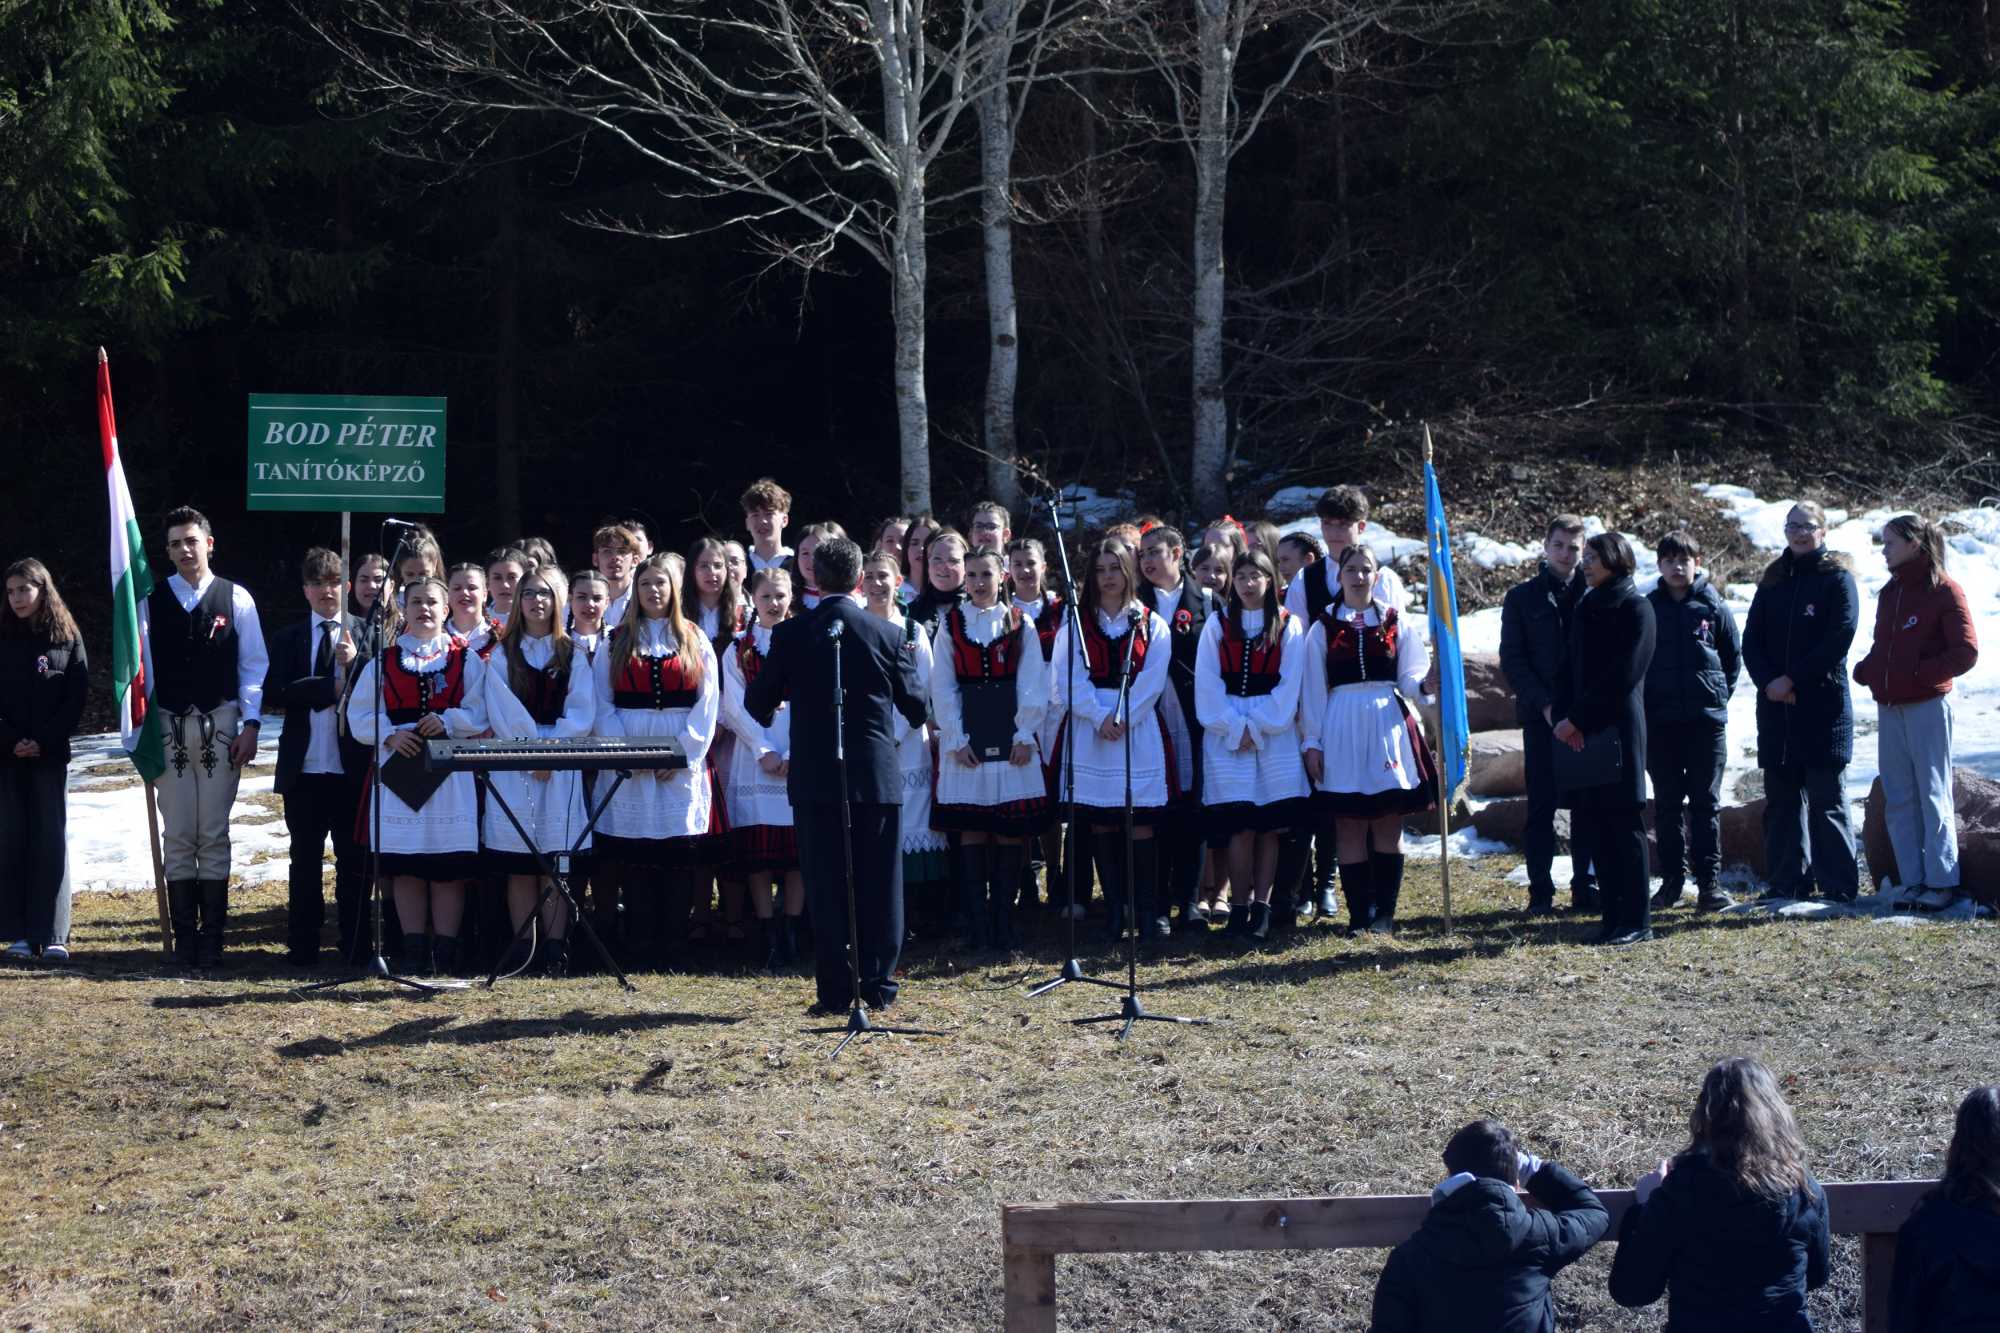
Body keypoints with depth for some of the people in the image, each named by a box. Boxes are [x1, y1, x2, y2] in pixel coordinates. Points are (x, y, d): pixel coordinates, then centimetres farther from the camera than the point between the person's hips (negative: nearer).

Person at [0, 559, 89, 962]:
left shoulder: (67, 637, 3)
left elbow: (77, 696, 0)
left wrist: (44, 741, -9)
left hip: (50, 753, -1)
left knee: (50, 840, -3)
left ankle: (51, 934, -2)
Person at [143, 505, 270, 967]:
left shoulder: (236, 599, 1)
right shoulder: (152, 599, 3)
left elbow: (254, 665, 3)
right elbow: (143, 665, 3)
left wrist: (250, 725, -4)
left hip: (220, 726, -1)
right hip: (169, 724, 1)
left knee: (213, 834, 1)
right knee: (177, 835, 3)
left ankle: (212, 936, 6)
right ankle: (184, 936, 8)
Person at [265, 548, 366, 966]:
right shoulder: (287, 639, 8)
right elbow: (274, 693, -6)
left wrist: (354, 661, -21)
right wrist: (330, 687, -14)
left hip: (352, 768, -1)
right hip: (304, 767, 1)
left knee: (354, 859, 4)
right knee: (305, 858, 7)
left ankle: (355, 945, 10)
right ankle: (302, 945, 12)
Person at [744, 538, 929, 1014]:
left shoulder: (790, 635, -5)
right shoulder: (887, 635, -4)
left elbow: (758, 702, 4)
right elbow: (916, 707, 5)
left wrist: (771, 714, 29)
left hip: (816, 778, 0)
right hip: (878, 777, 0)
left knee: (827, 888, 3)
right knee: (878, 885, 8)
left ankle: (835, 990, 2)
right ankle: (878, 986, 9)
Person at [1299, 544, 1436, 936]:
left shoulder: (1395, 622, 9)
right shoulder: (1323, 628, 8)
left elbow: (1409, 676, 5)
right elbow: (1312, 690, 7)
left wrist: (1425, 684, -17)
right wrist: (1312, 742, 2)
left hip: (1389, 725, 0)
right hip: (1342, 729, 0)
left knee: (1389, 824, -1)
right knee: (1349, 825, -2)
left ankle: (1385, 912, 4)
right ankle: (1360, 914, 3)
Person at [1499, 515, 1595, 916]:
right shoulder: (1522, 597, 6)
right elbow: (1512, 660, 1)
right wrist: (1545, 704, -10)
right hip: (1541, 717, -1)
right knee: (1541, 807, -1)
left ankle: (1585, 889, 9)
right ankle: (1541, 893, 3)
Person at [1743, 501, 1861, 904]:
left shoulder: (1837, 579, -1)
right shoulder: (1773, 581, 14)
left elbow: (1838, 640, -10)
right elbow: (1751, 639, 9)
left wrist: (1792, 680, -13)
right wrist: (1767, 681, -8)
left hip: (1823, 707, -5)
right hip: (1776, 707, 5)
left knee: (1827, 798, -5)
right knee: (1781, 796, 7)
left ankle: (1838, 885, -2)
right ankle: (1787, 882, 12)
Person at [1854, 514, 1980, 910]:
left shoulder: (1944, 591, -7)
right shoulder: (1889, 593, 16)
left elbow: (1966, 652, -11)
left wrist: (1919, 672, -17)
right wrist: (1866, 670, 2)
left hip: (1928, 707, -7)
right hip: (1889, 709, 7)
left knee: (1933, 795, -4)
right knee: (1898, 800, 6)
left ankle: (1942, 882, -1)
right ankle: (1912, 882, 10)